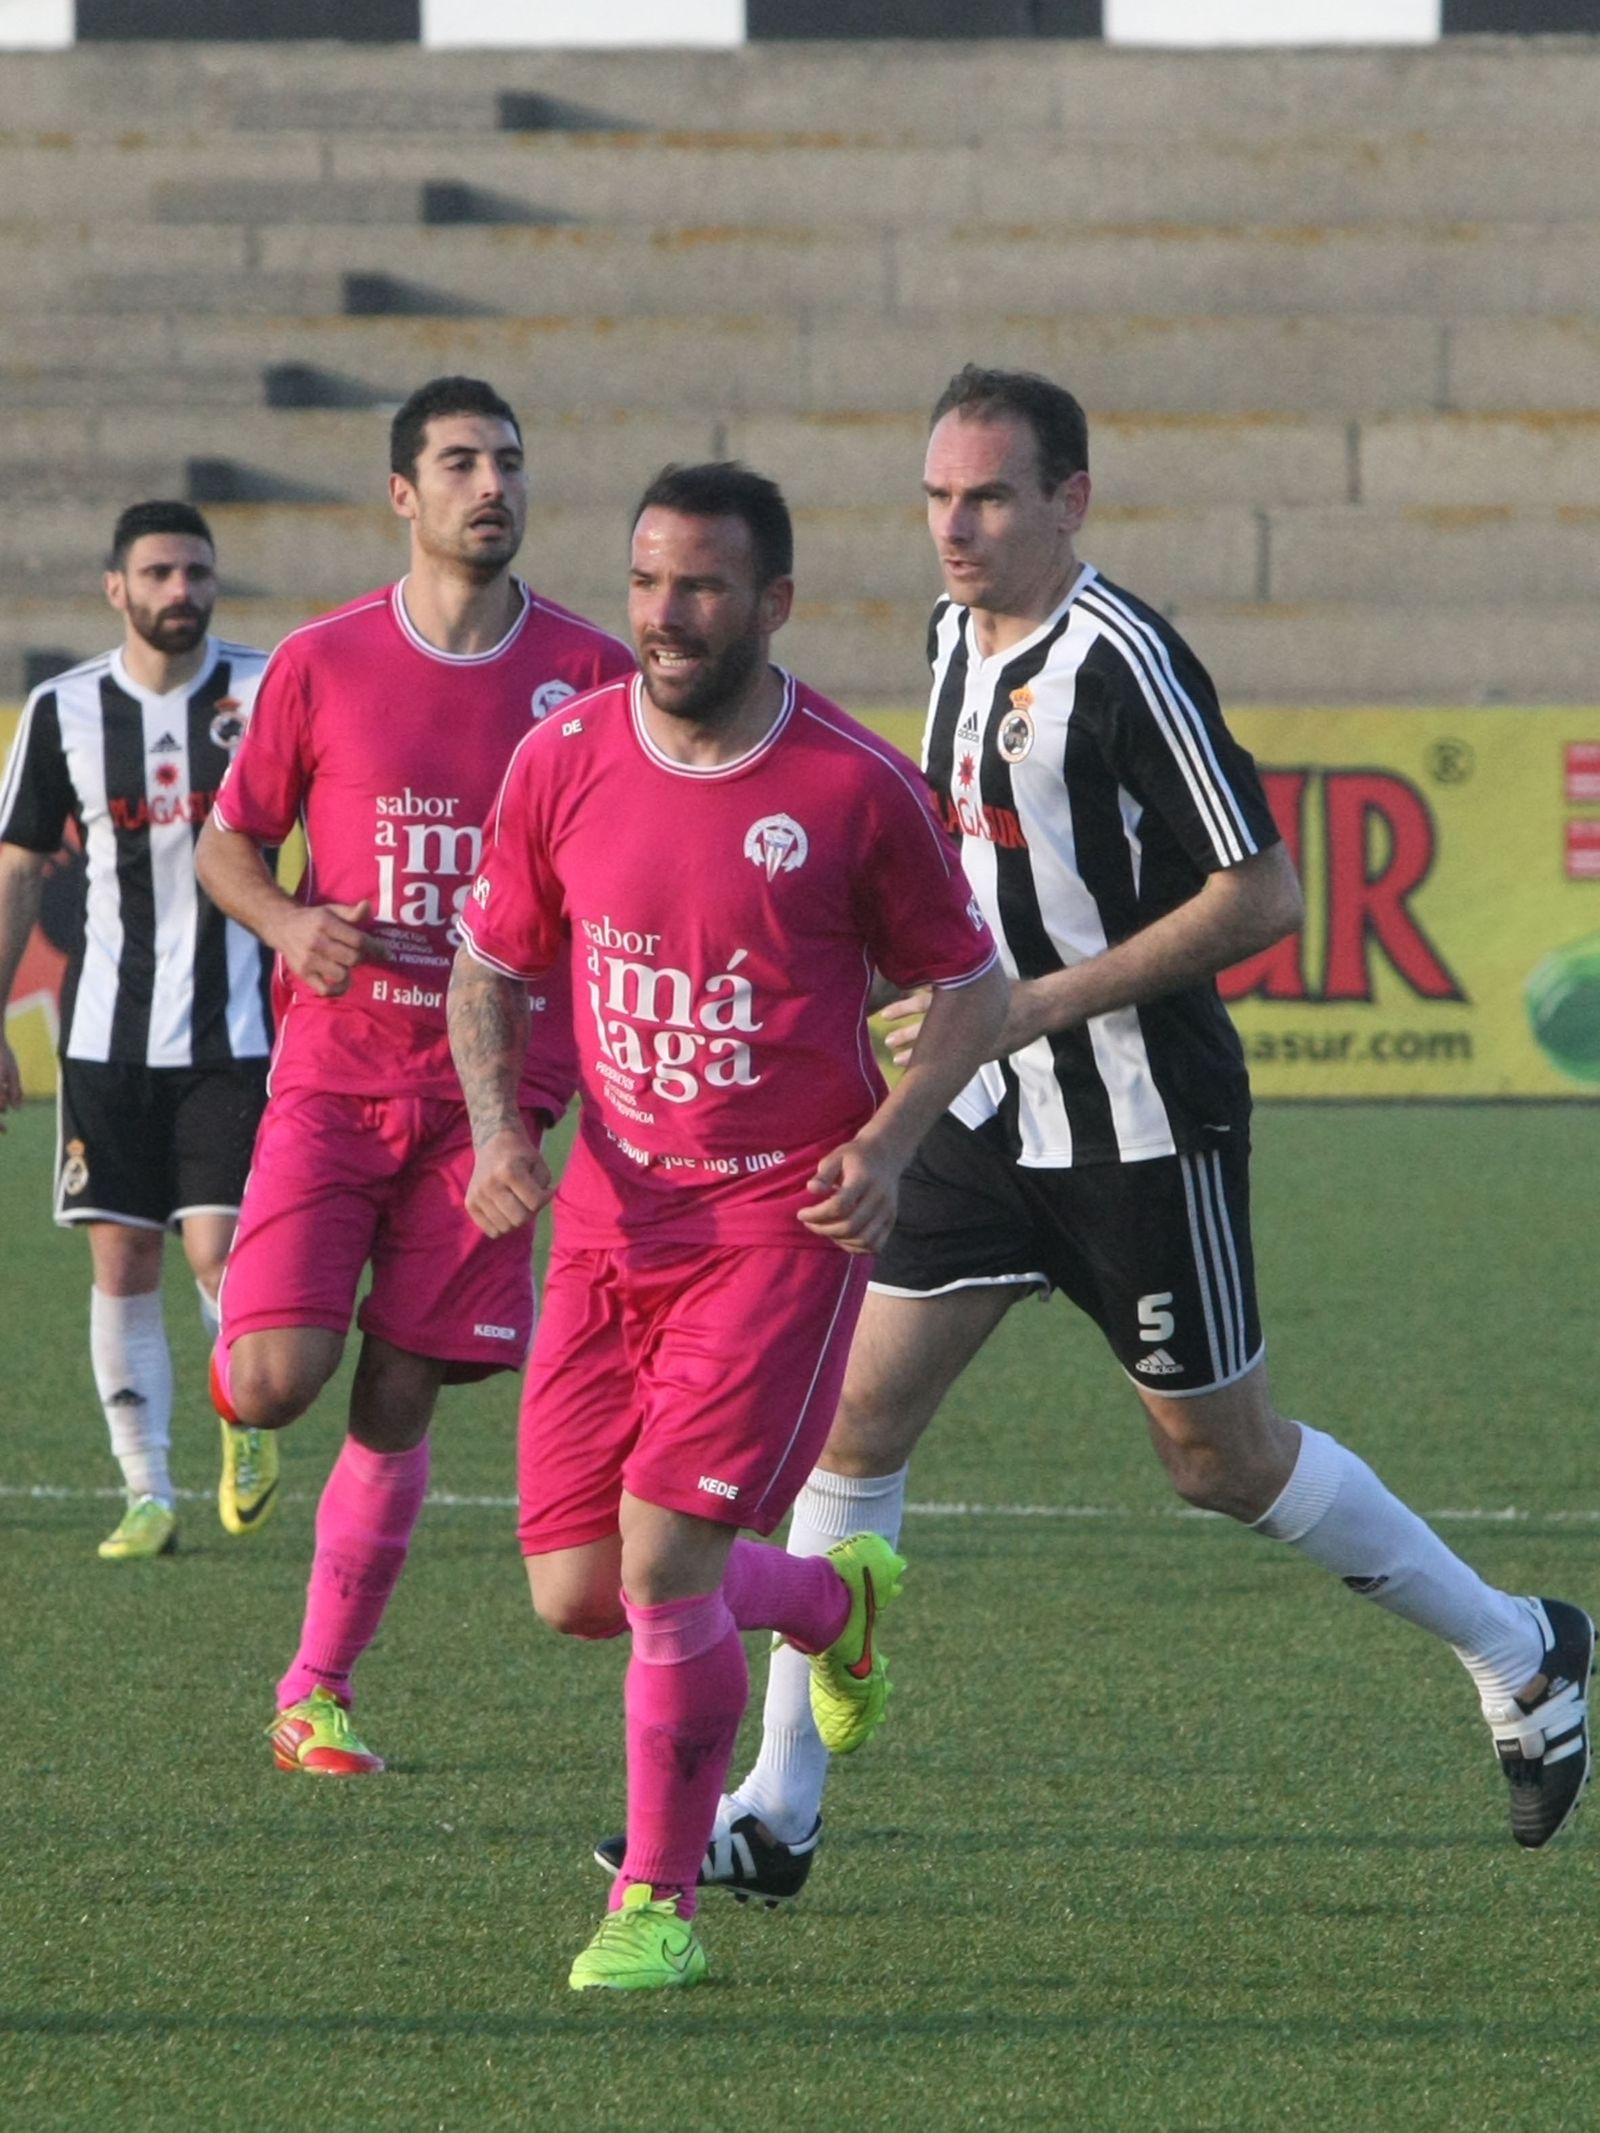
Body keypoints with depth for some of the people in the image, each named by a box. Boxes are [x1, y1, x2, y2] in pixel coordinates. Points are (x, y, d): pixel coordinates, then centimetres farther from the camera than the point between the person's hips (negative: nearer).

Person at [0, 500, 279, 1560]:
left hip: (234, 1025, -2)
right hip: (109, 1029, 2)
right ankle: (149, 1494, 8)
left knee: (219, 1247, -11)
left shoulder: (266, 690, -2)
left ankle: (249, 1422, 17)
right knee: (123, 1263, 1)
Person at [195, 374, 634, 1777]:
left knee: (398, 1406, 0)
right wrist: (289, 923, -11)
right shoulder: (320, 664, 0)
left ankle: (318, 1691, 12)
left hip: (486, 1099, 1)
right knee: (277, 1383, -15)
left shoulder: (591, 674, 2)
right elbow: (227, 843, 10)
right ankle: (239, 1390, 23)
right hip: (333, 1079, -1)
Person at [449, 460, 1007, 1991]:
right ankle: (833, 1601, 34)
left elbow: (970, 988, 3)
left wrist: (885, 1142, -13)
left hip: (784, 1222, -4)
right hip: (613, 1217, 4)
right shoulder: (562, 762, -1)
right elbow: (488, 969, 12)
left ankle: (660, 1903, 2)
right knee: (575, 1594, 2)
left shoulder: (854, 789, -10)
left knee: (662, 1549, -17)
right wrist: (498, 1127, -6)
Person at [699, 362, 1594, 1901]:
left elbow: (1262, 895, -20)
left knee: (1223, 1457, 5)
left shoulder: (1123, 661, -19)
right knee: (856, 1416, -2)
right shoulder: (957, 634, 6)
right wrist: (945, 981, 13)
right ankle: (777, 1817, 1)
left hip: (1142, 1126, -7)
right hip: (986, 1120, 7)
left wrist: (1043, 1000, -21)